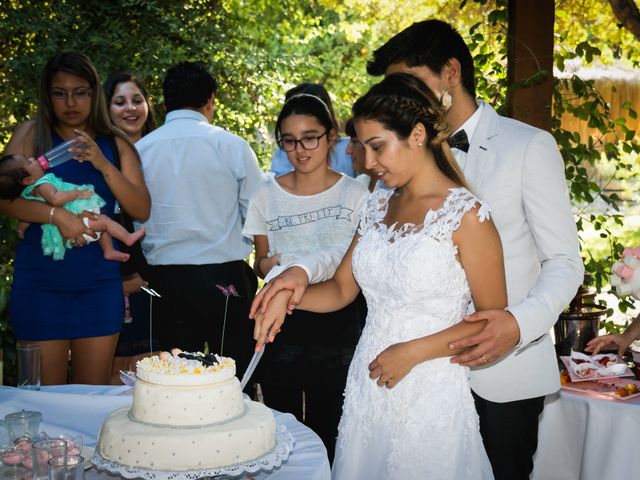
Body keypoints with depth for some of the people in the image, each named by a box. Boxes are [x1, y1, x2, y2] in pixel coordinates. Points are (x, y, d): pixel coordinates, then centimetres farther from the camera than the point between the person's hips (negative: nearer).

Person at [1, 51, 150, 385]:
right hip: (41, 281, -2)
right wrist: (57, 215, -24)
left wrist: (103, 165, -12)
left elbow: (141, 210, 0)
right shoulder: (31, 135, 2)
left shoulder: (115, 144, 9)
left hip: (99, 282, 2)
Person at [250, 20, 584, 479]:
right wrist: (305, 270, -13)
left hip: (506, 370, -4)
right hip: (436, 368, 4)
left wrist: (520, 324, -25)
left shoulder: (529, 146, -6)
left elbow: (565, 262, -7)